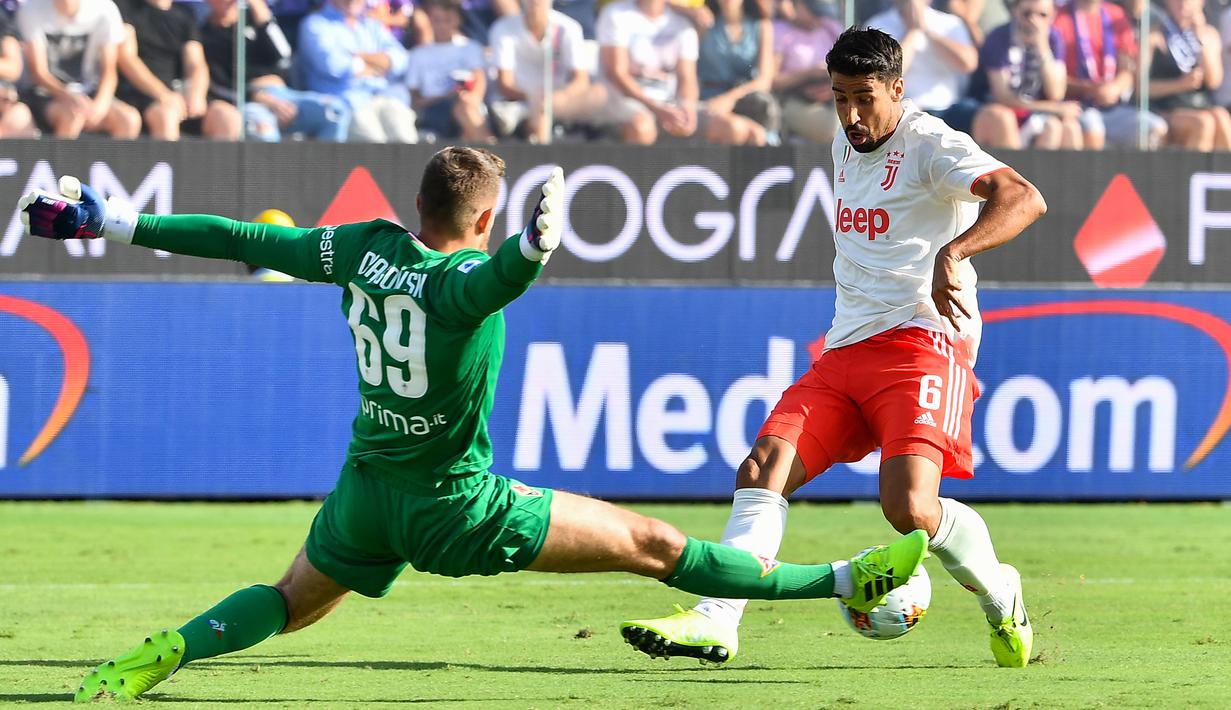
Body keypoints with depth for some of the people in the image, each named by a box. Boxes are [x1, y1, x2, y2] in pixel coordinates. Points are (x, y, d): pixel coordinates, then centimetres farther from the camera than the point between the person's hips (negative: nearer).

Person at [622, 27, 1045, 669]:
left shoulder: (932, 146, -7)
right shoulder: (845, 147, 18)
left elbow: (1024, 199, -24)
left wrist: (953, 252, -40)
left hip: (922, 343, -7)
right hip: (844, 352, 7)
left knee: (909, 507, -24)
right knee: (761, 470, -14)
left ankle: (999, 595, 5)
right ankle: (716, 620, -23)